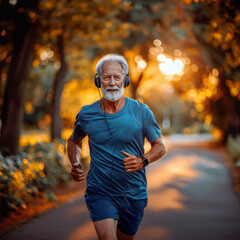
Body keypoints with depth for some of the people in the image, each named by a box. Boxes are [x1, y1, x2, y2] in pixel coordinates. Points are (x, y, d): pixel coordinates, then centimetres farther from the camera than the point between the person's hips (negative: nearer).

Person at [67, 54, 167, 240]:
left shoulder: (141, 112, -6)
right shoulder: (87, 114, -3)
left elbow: (160, 146, 3)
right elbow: (74, 141, 17)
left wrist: (142, 161, -17)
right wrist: (75, 165, -2)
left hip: (134, 194, 1)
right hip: (100, 192, -1)